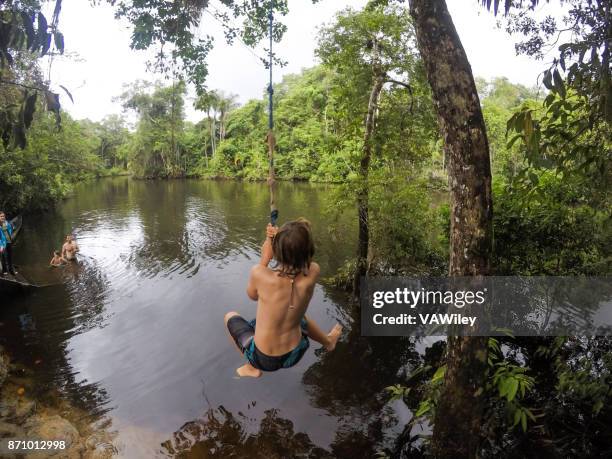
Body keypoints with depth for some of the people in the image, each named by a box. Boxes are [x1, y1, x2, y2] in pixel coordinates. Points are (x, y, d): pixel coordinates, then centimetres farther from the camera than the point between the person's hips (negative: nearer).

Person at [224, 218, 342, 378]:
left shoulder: (259, 274, -31)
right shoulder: (312, 273, -23)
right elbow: (298, 260, 1)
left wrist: (265, 257, -10)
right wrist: (279, 239, -17)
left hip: (264, 358, -2)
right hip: (295, 354, 3)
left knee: (230, 316, 25)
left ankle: (253, 367, 27)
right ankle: (328, 341, 62)